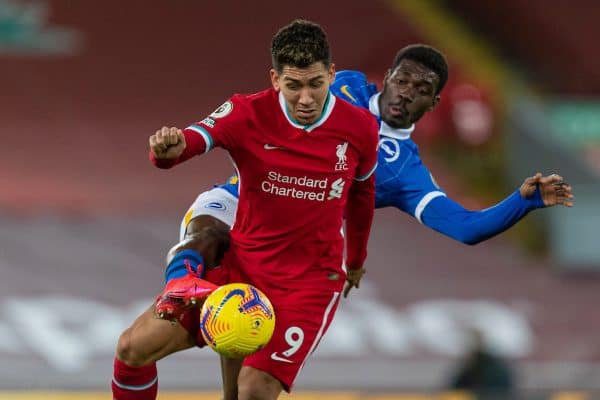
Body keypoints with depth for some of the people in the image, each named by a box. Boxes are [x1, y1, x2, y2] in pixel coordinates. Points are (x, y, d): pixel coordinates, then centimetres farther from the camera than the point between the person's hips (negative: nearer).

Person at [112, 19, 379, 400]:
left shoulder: (360, 128, -7)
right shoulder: (247, 114, -13)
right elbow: (194, 139, -32)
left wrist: (356, 260, 29)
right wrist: (169, 147, -57)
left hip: (311, 282, -1)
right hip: (241, 265, 2)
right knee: (134, 347, -8)